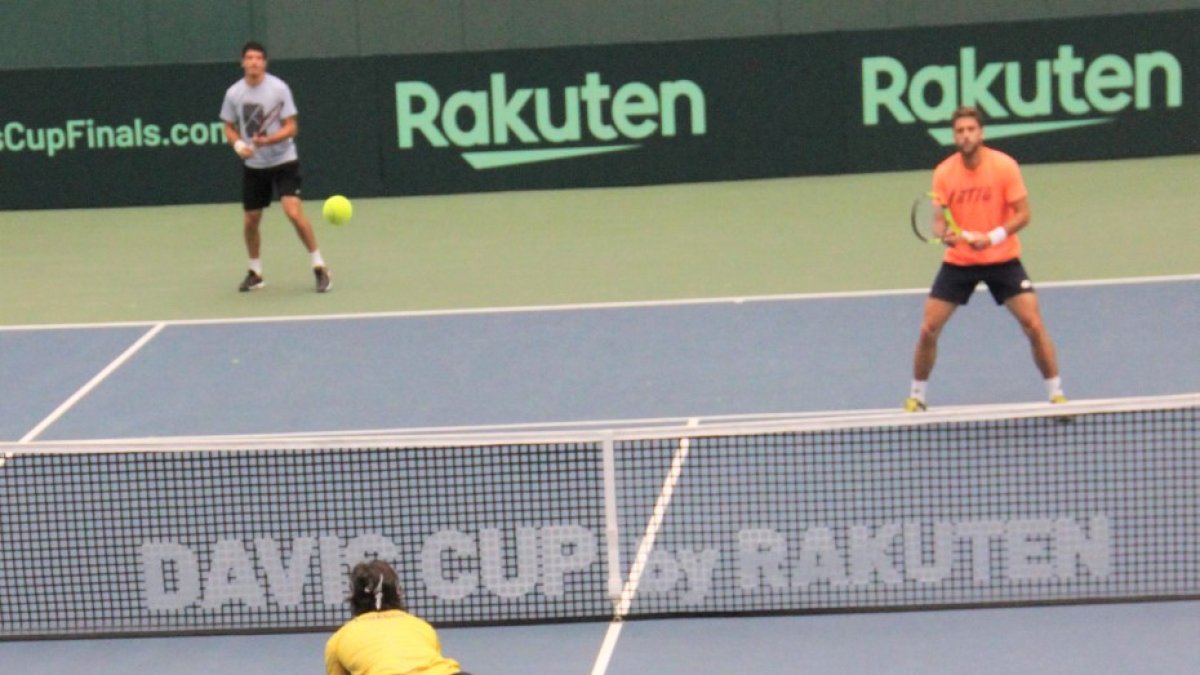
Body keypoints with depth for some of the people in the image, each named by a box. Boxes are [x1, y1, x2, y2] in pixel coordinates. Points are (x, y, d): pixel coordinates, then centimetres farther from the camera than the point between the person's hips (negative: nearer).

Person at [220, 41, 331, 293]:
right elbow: (229, 128, 10)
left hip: (283, 161, -4)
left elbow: (291, 127, -11)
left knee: (294, 211, -19)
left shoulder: (279, 88, -11)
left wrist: (268, 140, -28)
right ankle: (255, 272, 26)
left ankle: (319, 267, -8)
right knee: (250, 221, 6)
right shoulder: (234, 93, -1)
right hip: (253, 165, 4)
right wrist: (238, 144, -11)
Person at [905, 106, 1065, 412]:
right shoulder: (944, 172, -7)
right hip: (958, 261, 2)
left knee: (1034, 325, -11)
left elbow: (1023, 214, -11)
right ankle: (916, 396, 17)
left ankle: (1056, 394, 5)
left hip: (1002, 259, -2)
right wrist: (946, 234, -29)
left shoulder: (1004, 166, -13)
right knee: (928, 329, -3)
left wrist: (992, 237, -26)